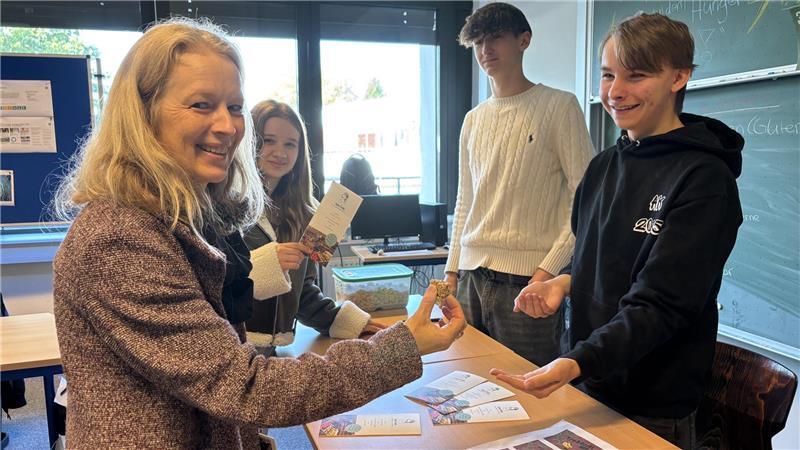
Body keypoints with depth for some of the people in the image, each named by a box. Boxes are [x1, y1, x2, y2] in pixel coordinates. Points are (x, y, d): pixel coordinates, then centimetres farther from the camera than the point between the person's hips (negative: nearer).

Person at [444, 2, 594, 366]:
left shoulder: (558, 107, -2)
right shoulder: (473, 120, 15)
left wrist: (549, 268, -14)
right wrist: (453, 270, 14)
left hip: (526, 278, -5)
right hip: (471, 277, 5)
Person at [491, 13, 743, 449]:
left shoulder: (704, 180, -17)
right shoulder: (603, 166, 3)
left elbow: (661, 304, -23)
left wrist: (577, 362, -36)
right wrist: (564, 281, -7)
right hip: (591, 385, 6)